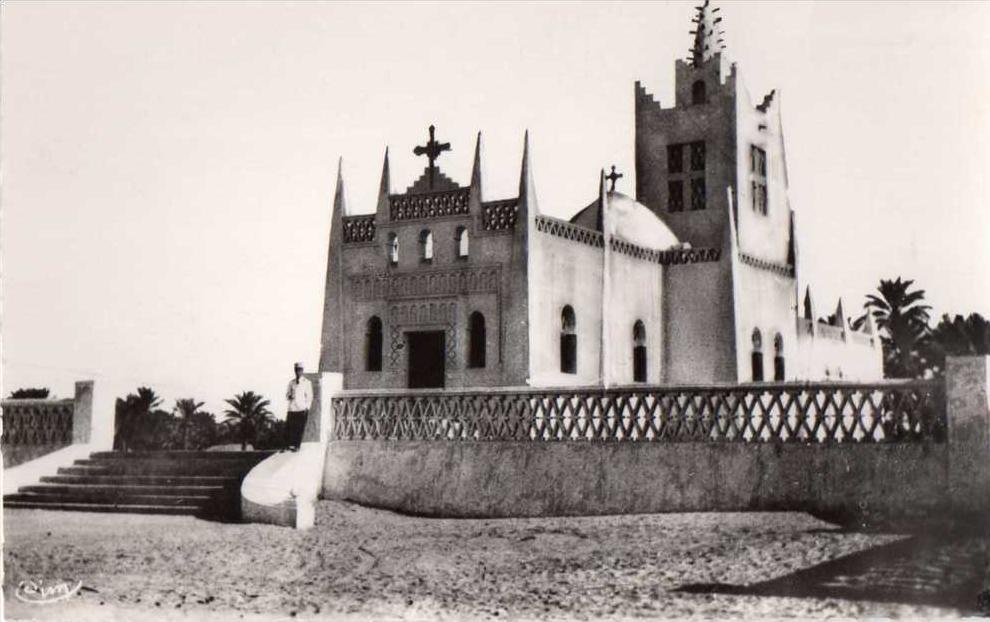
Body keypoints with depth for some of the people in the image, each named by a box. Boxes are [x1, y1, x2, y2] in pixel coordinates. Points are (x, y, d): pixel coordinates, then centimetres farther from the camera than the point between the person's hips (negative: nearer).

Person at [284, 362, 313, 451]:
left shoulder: (306, 383, 4)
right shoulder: (291, 382, 13)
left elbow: (309, 396, 4)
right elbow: (287, 394, 17)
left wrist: (307, 408, -6)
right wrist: (289, 396, -7)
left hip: (302, 409, -3)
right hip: (292, 409, 3)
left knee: (299, 428, -3)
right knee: (288, 427, -4)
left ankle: (296, 446, 3)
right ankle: (287, 445, 4)